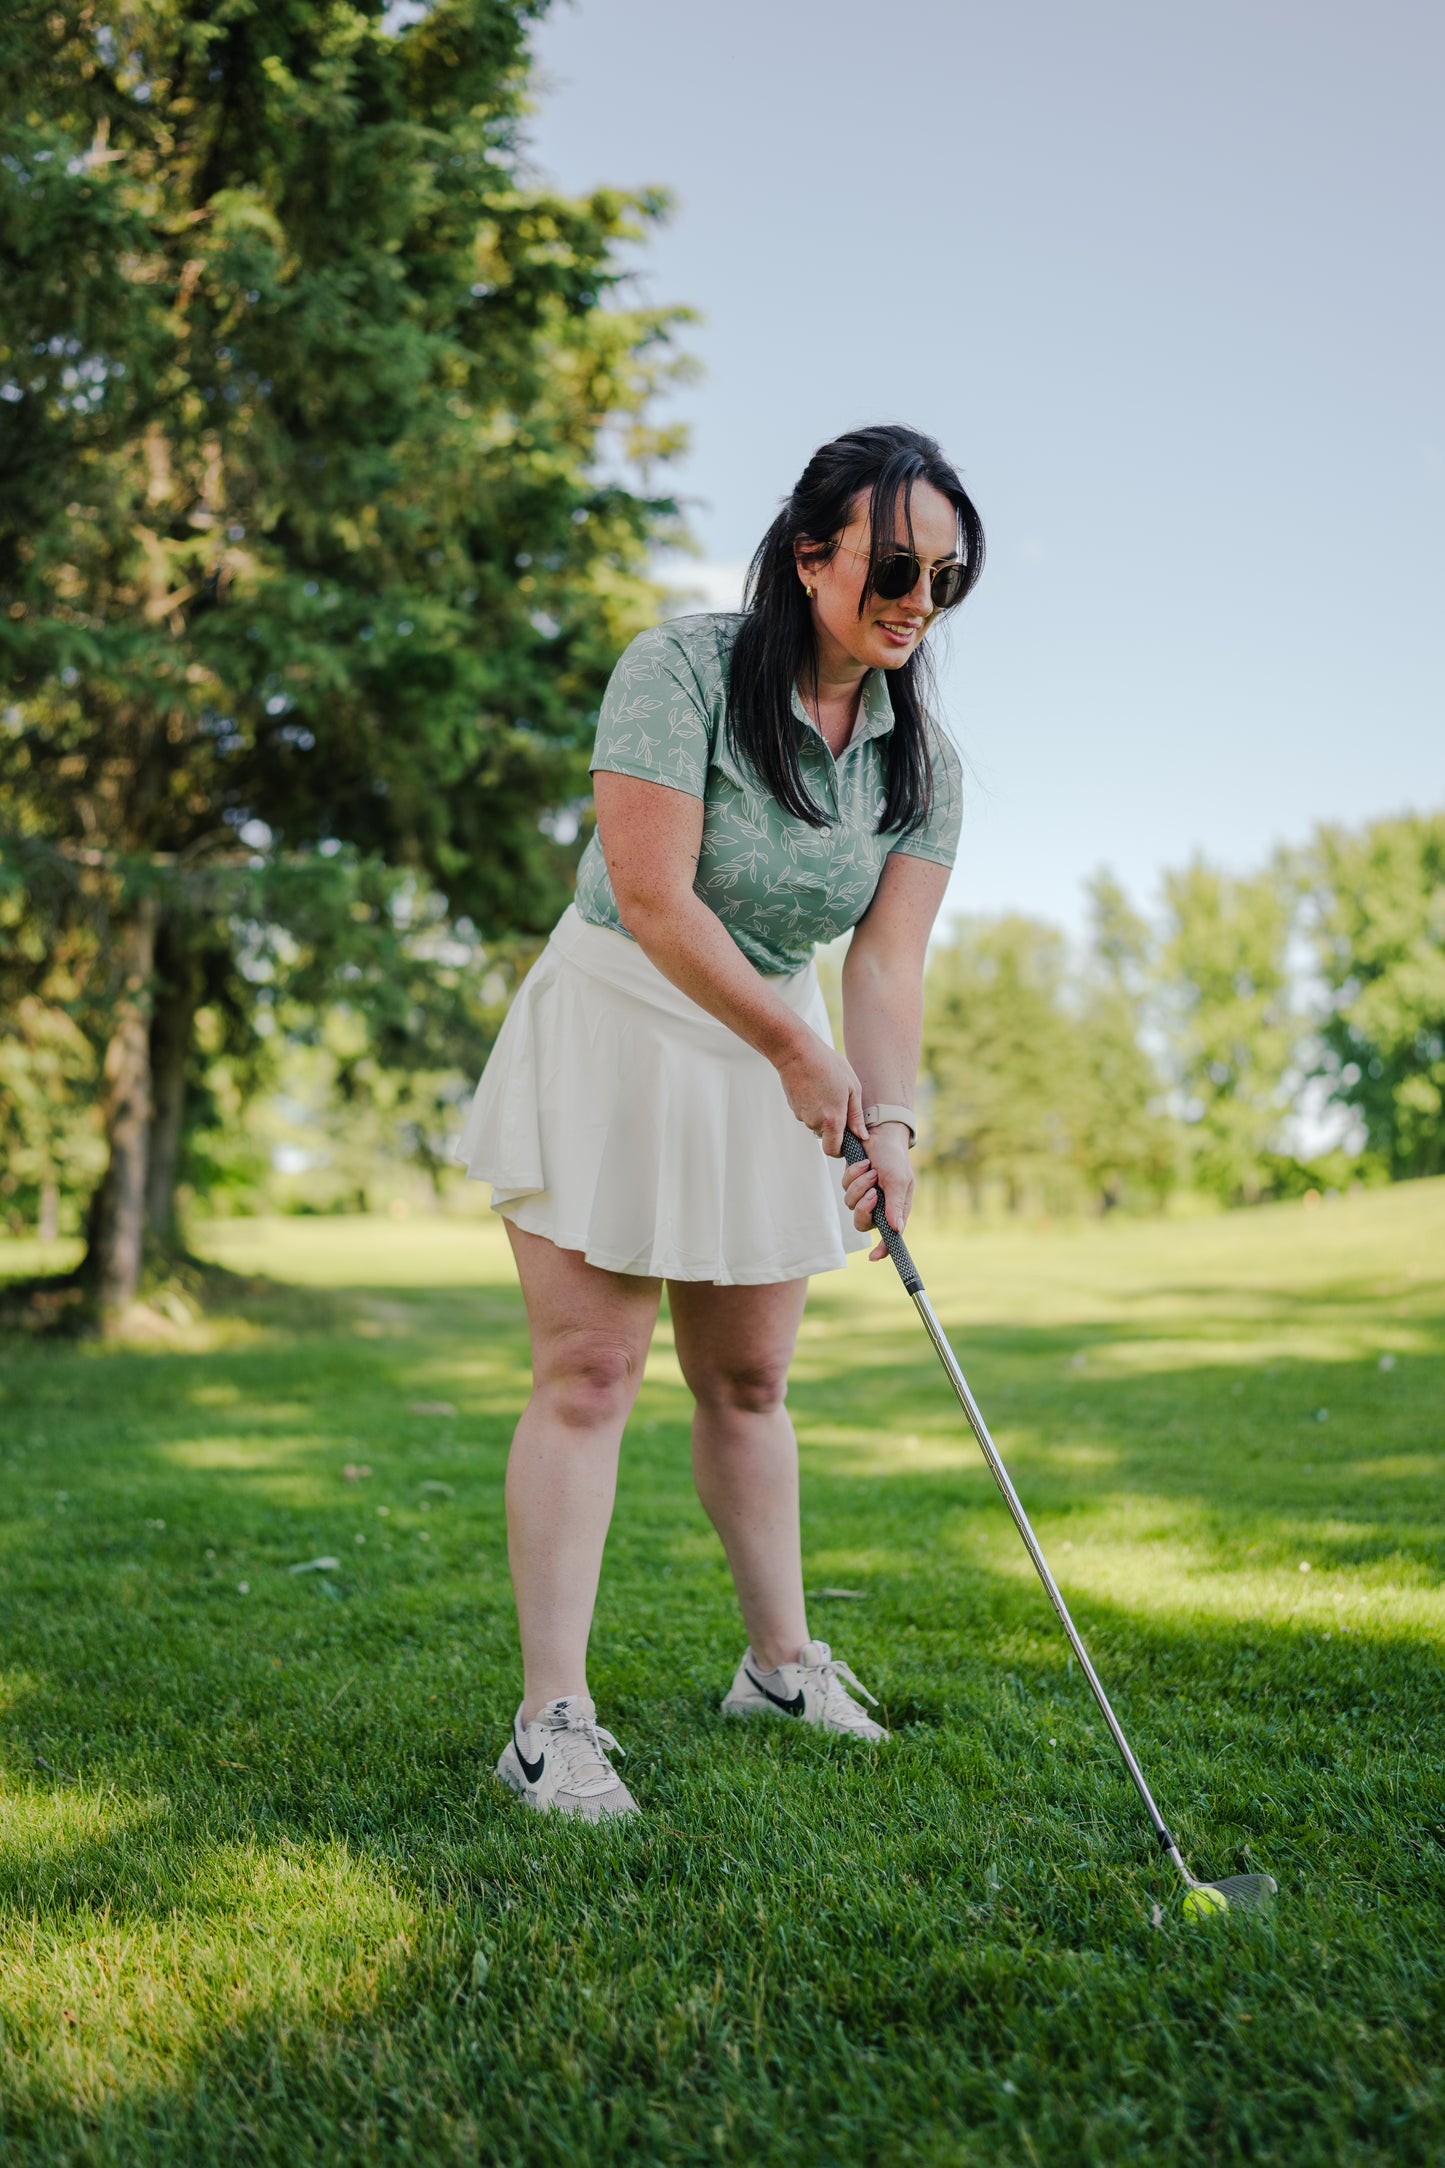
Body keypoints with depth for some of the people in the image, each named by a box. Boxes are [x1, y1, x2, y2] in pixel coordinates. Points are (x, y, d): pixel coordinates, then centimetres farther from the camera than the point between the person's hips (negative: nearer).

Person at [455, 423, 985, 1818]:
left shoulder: (924, 760, -1)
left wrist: (889, 1118, -20)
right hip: (616, 1033, -5)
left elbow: (887, 961, -6)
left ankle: (781, 1662, 27)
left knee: (748, 1380, 13)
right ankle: (552, 1718, -1)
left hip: (774, 1054, 5)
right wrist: (795, 1048, -17)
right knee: (589, 1374, -8)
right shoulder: (680, 669, -18)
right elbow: (652, 900, -22)